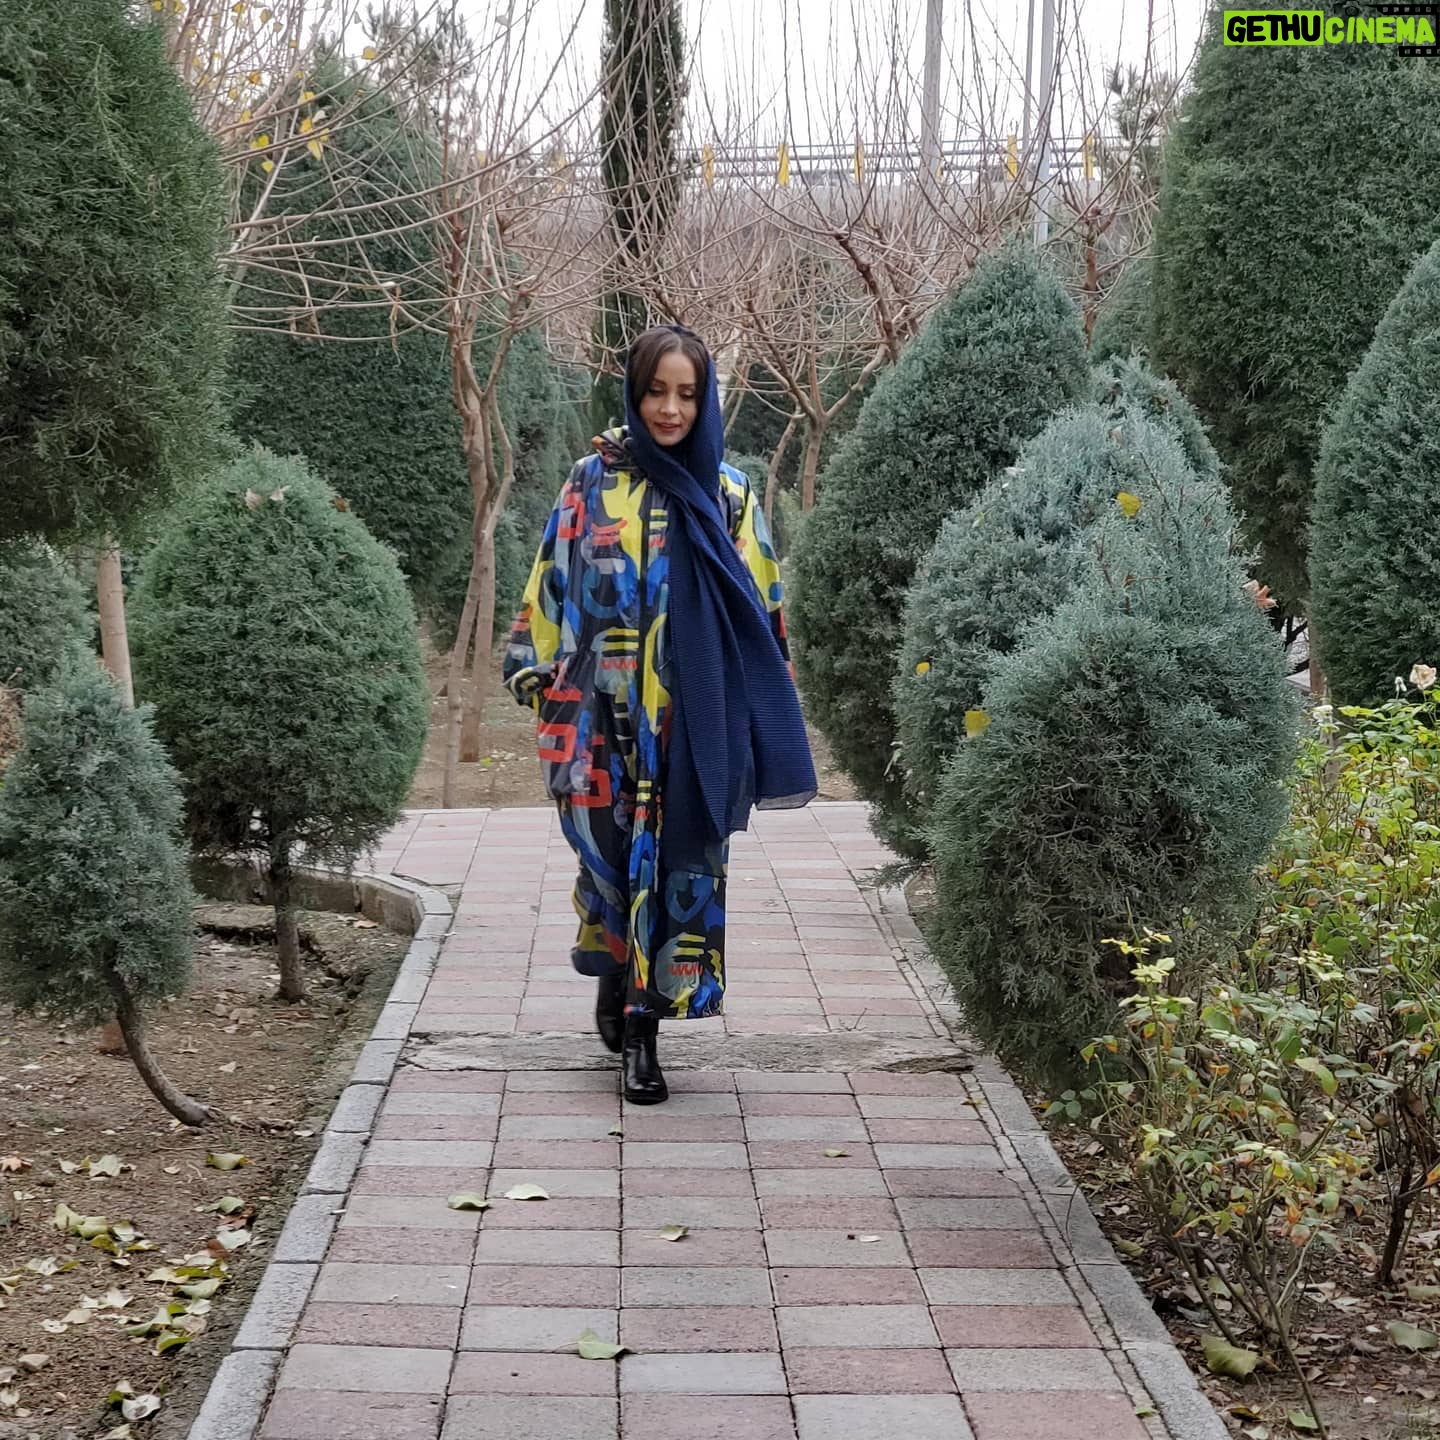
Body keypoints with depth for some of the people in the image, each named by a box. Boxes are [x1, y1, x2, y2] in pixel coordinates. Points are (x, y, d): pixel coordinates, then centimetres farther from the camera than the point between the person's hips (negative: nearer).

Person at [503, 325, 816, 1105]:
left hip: (693, 718, 0)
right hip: (607, 715, 0)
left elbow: (759, 604, 8)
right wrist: (538, 676, 2)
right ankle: (618, 986, 28)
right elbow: (552, 582, 7)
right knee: (610, 854, 4)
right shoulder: (592, 481, 4)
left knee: (677, 859, -1)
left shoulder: (728, 493, 6)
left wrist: (765, 712, 4)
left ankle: (642, 1022, 7)